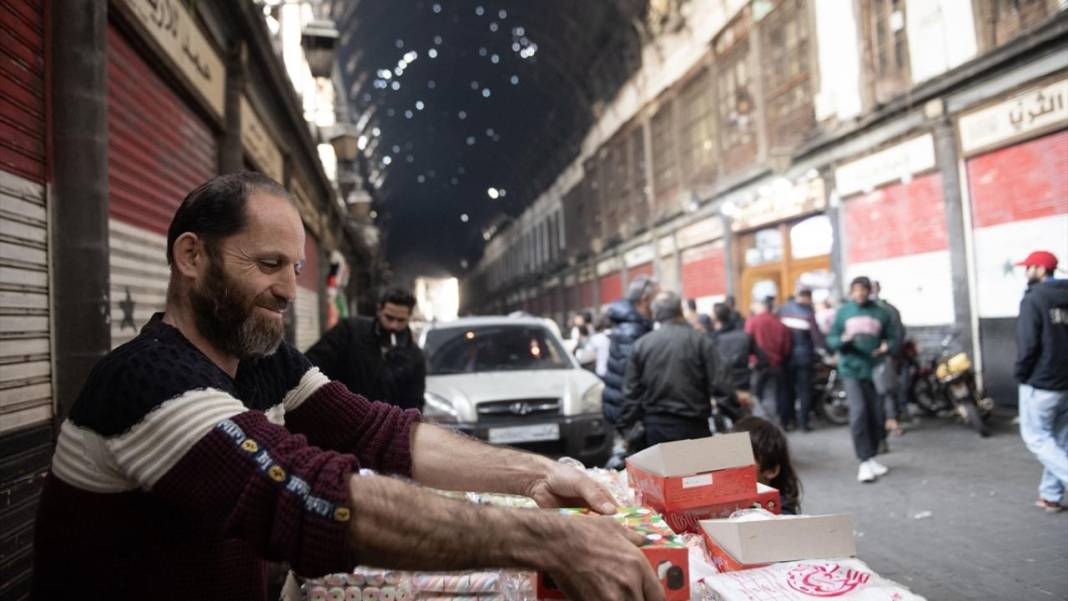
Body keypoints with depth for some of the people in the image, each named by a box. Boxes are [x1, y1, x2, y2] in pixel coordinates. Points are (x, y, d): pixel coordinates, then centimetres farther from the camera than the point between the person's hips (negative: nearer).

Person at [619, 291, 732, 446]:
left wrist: (627, 427, 11)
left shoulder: (641, 345, 2)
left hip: (655, 426, 3)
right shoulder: (699, 340, -6)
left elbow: (631, 392, 3)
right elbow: (720, 385, -11)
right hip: (692, 425, -2)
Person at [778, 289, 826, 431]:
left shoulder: (783, 309, 0)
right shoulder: (808, 312, -11)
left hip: (786, 355, 4)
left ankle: (786, 418, 18)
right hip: (804, 355, -3)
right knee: (804, 390, 4)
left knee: (787, 387, 14)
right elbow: (816, 334, -13)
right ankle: (803, 421, 3)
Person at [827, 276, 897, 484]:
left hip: (875, 370, 2)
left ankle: (872, 457, 24)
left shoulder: (880, 313, 7)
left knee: (875, 416, 7)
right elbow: (831, 340, 5)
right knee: (858, 411, -16)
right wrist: (843, 339, -16)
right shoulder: (843, 312, 6)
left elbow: (892, 338, 10)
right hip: (851, 369, -2)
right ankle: (865, 461, -10)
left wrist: (887, 346, -13)